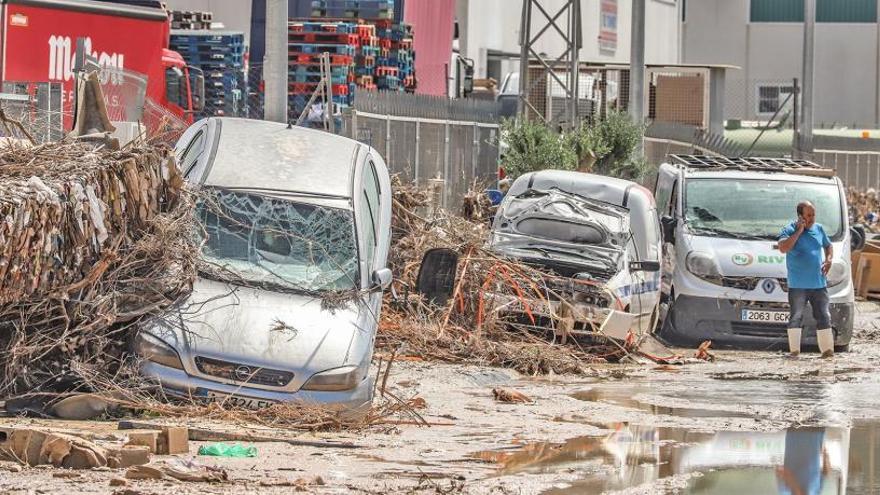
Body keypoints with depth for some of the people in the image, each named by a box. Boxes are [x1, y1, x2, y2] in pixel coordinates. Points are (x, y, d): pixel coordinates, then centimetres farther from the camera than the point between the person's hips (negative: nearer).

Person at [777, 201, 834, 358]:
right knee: (796, 317, 1)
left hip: (819, 284, 5)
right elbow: (783, 248, -21)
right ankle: (794, 350, 6)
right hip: (798, 284, -5)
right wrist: (799, 231, -19)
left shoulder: (818, 229, 12)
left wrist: (828, 260, 6)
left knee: (824, 317, 3)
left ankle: (827, 349, 6)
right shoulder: (790, 230, -5)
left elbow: (828, 246, 27)